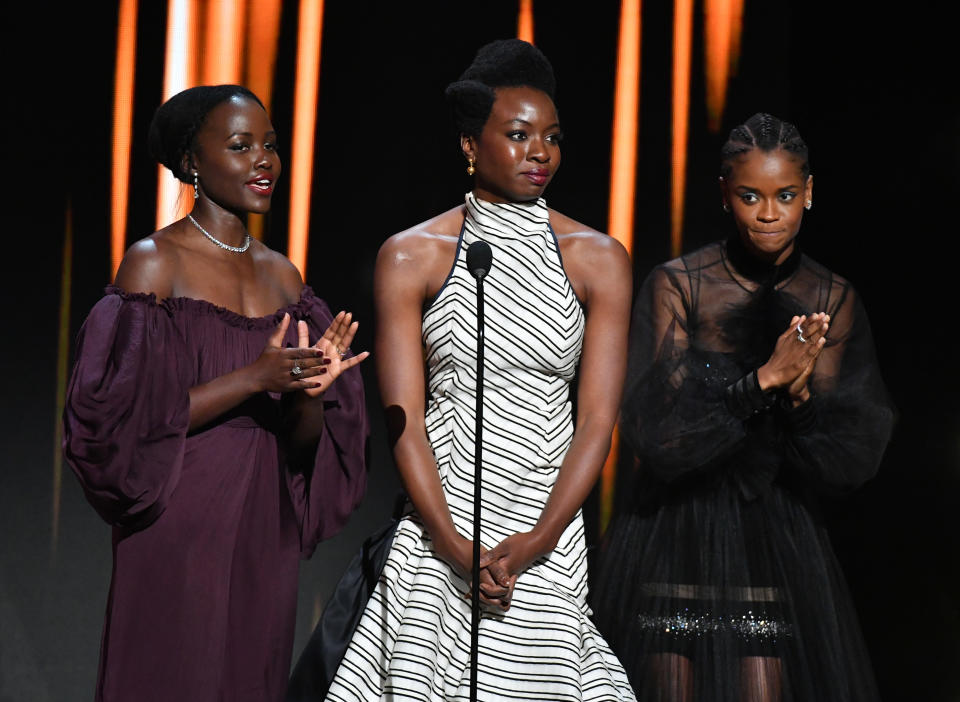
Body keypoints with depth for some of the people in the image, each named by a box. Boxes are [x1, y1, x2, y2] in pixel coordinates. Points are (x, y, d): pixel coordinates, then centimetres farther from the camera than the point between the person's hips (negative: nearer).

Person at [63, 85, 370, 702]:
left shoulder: (283, 275, 10)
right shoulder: (155, 263, -7)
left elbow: (301, 443, 11)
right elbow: (127, 418, -14)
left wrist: (309, 392, -11)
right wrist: (254, 379, -20)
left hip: (264, 535, 5)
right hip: (179, 530, -5)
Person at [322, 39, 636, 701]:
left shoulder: (599, 261, 2)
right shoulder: (412, 256, 1)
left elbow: (597, 421, -2)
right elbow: (403, 419, -4)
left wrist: (536, 541, -14)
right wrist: (454, 544, -15)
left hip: (548, 526, 1)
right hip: (440, 523, 0)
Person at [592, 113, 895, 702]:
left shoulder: (833, 300, 0)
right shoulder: (677, 286, -8)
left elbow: (854, 460, -3)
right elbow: (654, 433, -16)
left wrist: (798, 394, -22)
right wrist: (765, 378, -24)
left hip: (778, 542, 2)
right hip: (673, 537, -2)